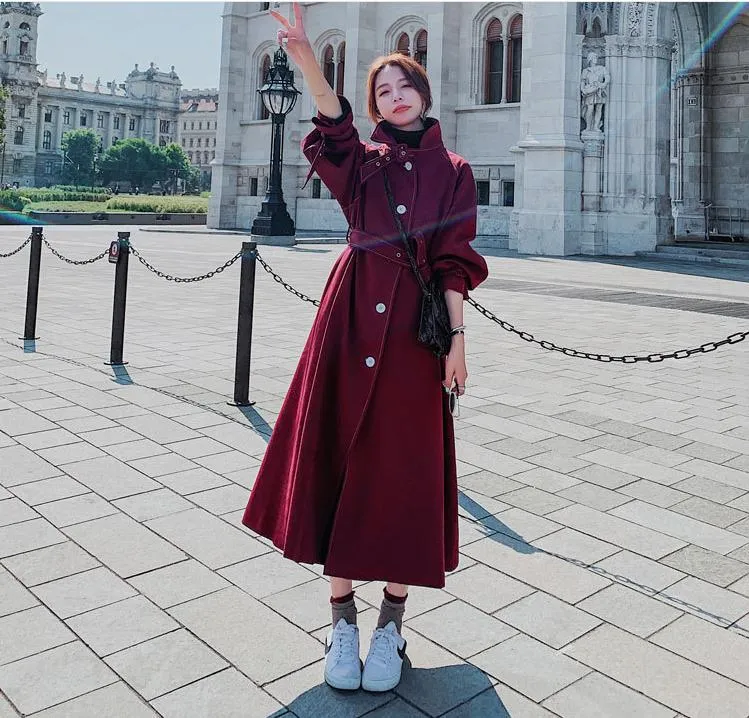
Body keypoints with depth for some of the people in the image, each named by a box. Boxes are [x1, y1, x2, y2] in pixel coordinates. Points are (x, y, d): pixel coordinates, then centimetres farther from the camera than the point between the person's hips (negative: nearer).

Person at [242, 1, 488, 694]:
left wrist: (457, 337, -5)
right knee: (339, 456, 0)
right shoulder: (363, 159, 11)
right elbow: (334, 123, -11)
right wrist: (305, 57, -28)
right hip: (352, 317, 1)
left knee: (404, 469, 0)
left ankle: (391, 622, 15)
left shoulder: (453, 171, 10)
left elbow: (454, 262, 3)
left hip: (416, 326, -1)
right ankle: (342, 617, 15)